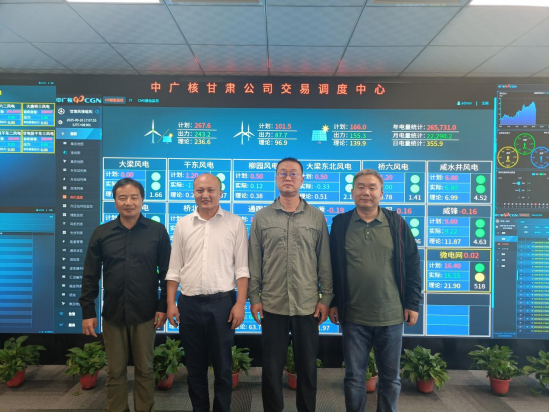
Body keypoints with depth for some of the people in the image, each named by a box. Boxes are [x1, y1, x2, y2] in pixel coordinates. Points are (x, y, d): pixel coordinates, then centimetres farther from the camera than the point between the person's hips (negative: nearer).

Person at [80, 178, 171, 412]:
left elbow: (167, 272, -1)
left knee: (144, 370, 13)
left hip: (144, 314, -1)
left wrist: (163, 307, -4)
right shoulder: (102, 233, 2)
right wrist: (87, 311, 2)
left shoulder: (157, 231, -4)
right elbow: (90, 276, 4)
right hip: (113, 314, 2)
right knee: (115, 372, 14)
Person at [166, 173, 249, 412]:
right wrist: (171, 303, 3)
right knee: (194, 365, 15)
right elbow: (174, 269, 8)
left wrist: (240, 303, -9)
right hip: (189, 303, 3)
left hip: (222, 302, -2)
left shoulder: (235, 223, -2)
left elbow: (242, 268, -3)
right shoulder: (183, 224, 7)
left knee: (223, 366, 9)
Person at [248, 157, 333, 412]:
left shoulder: (317, 217, 2)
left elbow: (325, 262, 3)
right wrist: (254, 297, 0)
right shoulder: (261, 218, 2)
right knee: (272, 367, 11)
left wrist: (326, 297, 0)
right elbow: (254, 262, 3)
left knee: (307, 367, 13)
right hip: (272, 305, 0)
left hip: (308, 305, 0)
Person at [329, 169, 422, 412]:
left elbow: (412, 264, 3)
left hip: (391, 316, 1)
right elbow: (330, 266, 3)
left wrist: (412, 303, 1)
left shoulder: (397, 223, 0)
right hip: (353, 317, 0)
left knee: (390, 377, 16)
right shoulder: (340, 224, -1)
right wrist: (333, 302, 2)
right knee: (354, 377, 12)